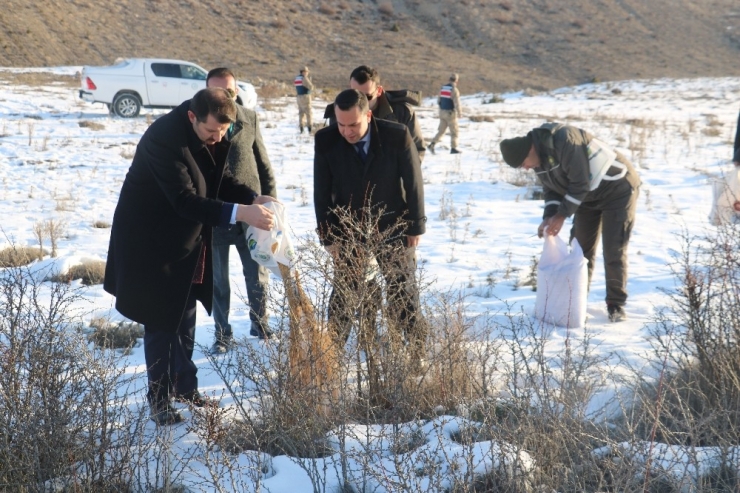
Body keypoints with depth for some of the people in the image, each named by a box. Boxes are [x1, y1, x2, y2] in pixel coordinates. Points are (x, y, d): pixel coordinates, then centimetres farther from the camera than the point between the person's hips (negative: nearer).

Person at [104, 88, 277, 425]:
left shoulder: (213, 134, -5)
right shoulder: (164, 138, -30)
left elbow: (220, 179, 6)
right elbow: (185, 199, -35)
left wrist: (253, 198, -14)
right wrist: (239, 212, -42)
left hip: (187, 240, 8)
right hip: (151, 242, -8)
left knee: (185, 318, 16)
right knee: (160, 322, 0)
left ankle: (185, 388, 30)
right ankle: (159, 400, 12)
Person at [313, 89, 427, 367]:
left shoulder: (397, 136, -19)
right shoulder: (326, 141, -14)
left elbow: (413, 184, -8)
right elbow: (322, 192, -6)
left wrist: (415, 227, -4)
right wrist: (328, 237, -7)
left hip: (393, 229, -1)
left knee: (403, 292, 8)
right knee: (342, 293, 5)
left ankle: (417, 351, 20)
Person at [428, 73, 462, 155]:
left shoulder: (442, 88, 6)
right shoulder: (454, 90, -16)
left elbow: (438, 100, 12)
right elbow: (457, 103, -19)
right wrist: (460, 113, -9)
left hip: (442, 112, 6)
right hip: (451, 113, -6)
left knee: (441, 131, 10)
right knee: (454, 131, 8)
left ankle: (432, 144, -6)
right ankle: (454, 148, 13)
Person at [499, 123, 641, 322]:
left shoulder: (564, 141, -32)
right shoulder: (538, 157, -4)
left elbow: (580, 183, -29)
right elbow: (551, 189, 4)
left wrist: (561, 216, -24)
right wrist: (549, 217, -13)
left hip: (617, 189, -8)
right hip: (588, 196, 9)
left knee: (613, 251, -8)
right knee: (580, 248, 9)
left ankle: (616, 304, 4)